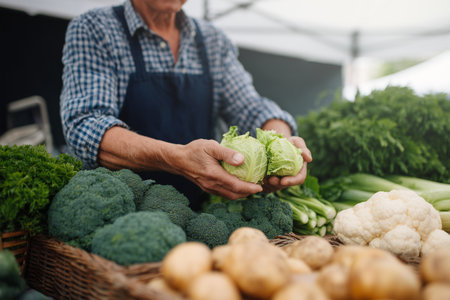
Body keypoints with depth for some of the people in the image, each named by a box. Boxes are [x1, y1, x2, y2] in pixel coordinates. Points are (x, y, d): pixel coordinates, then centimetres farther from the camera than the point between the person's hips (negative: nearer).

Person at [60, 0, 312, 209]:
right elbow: (84, 126, -16)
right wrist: (179, 158, -33)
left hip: (198, 213, 3)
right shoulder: (92, 30, -2)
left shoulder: (213, 40, 12)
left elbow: (250, 108, 7)